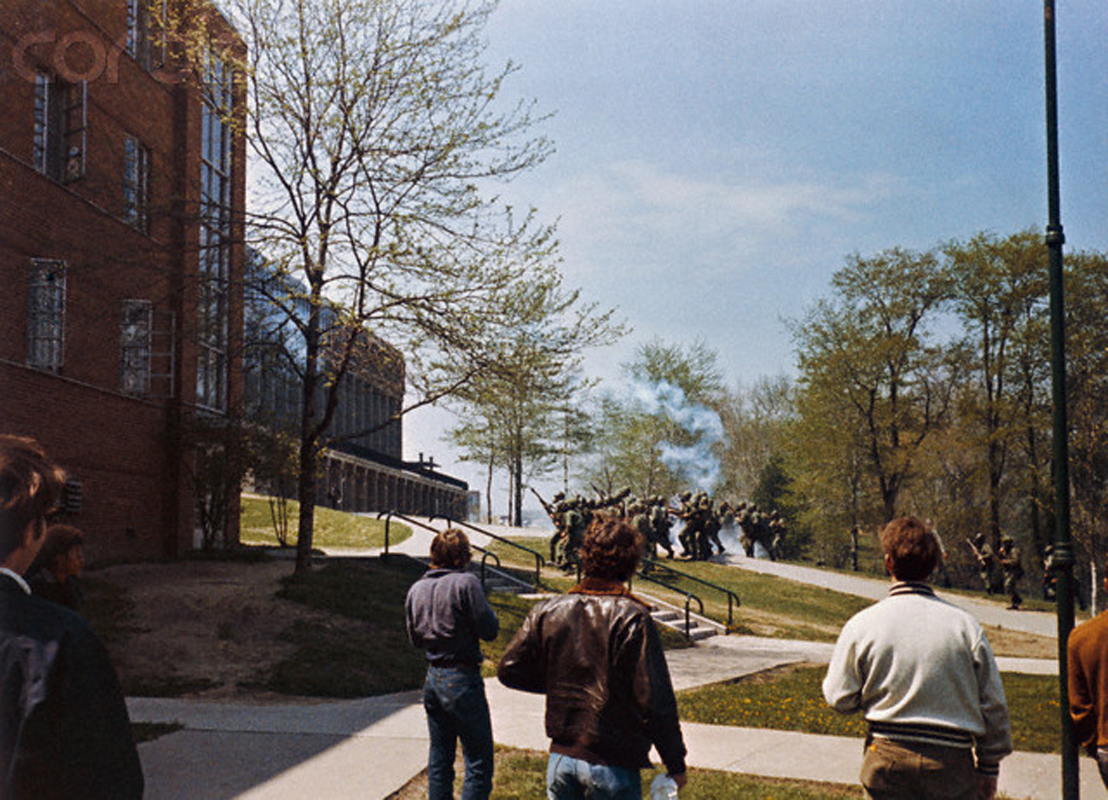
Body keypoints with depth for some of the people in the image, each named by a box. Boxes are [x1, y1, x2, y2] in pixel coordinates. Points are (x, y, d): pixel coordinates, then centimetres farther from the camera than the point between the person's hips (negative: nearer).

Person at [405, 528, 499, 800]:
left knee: (439, 762, 16)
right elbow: (489, 630, -13)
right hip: (462, 680, -7)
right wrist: (486, 610, 5)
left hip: (432, 678, 7)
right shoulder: (466, 583, -14)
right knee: (479, 763, -1)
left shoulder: (416, 589, 7)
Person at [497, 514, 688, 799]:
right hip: (613, 767, -4)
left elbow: (509, 671, 5)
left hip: (560, 758, 5)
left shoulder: (548, 611, 0)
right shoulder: (633, 618, -14)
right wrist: (676, 764, -6)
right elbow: (655, 701, -16)